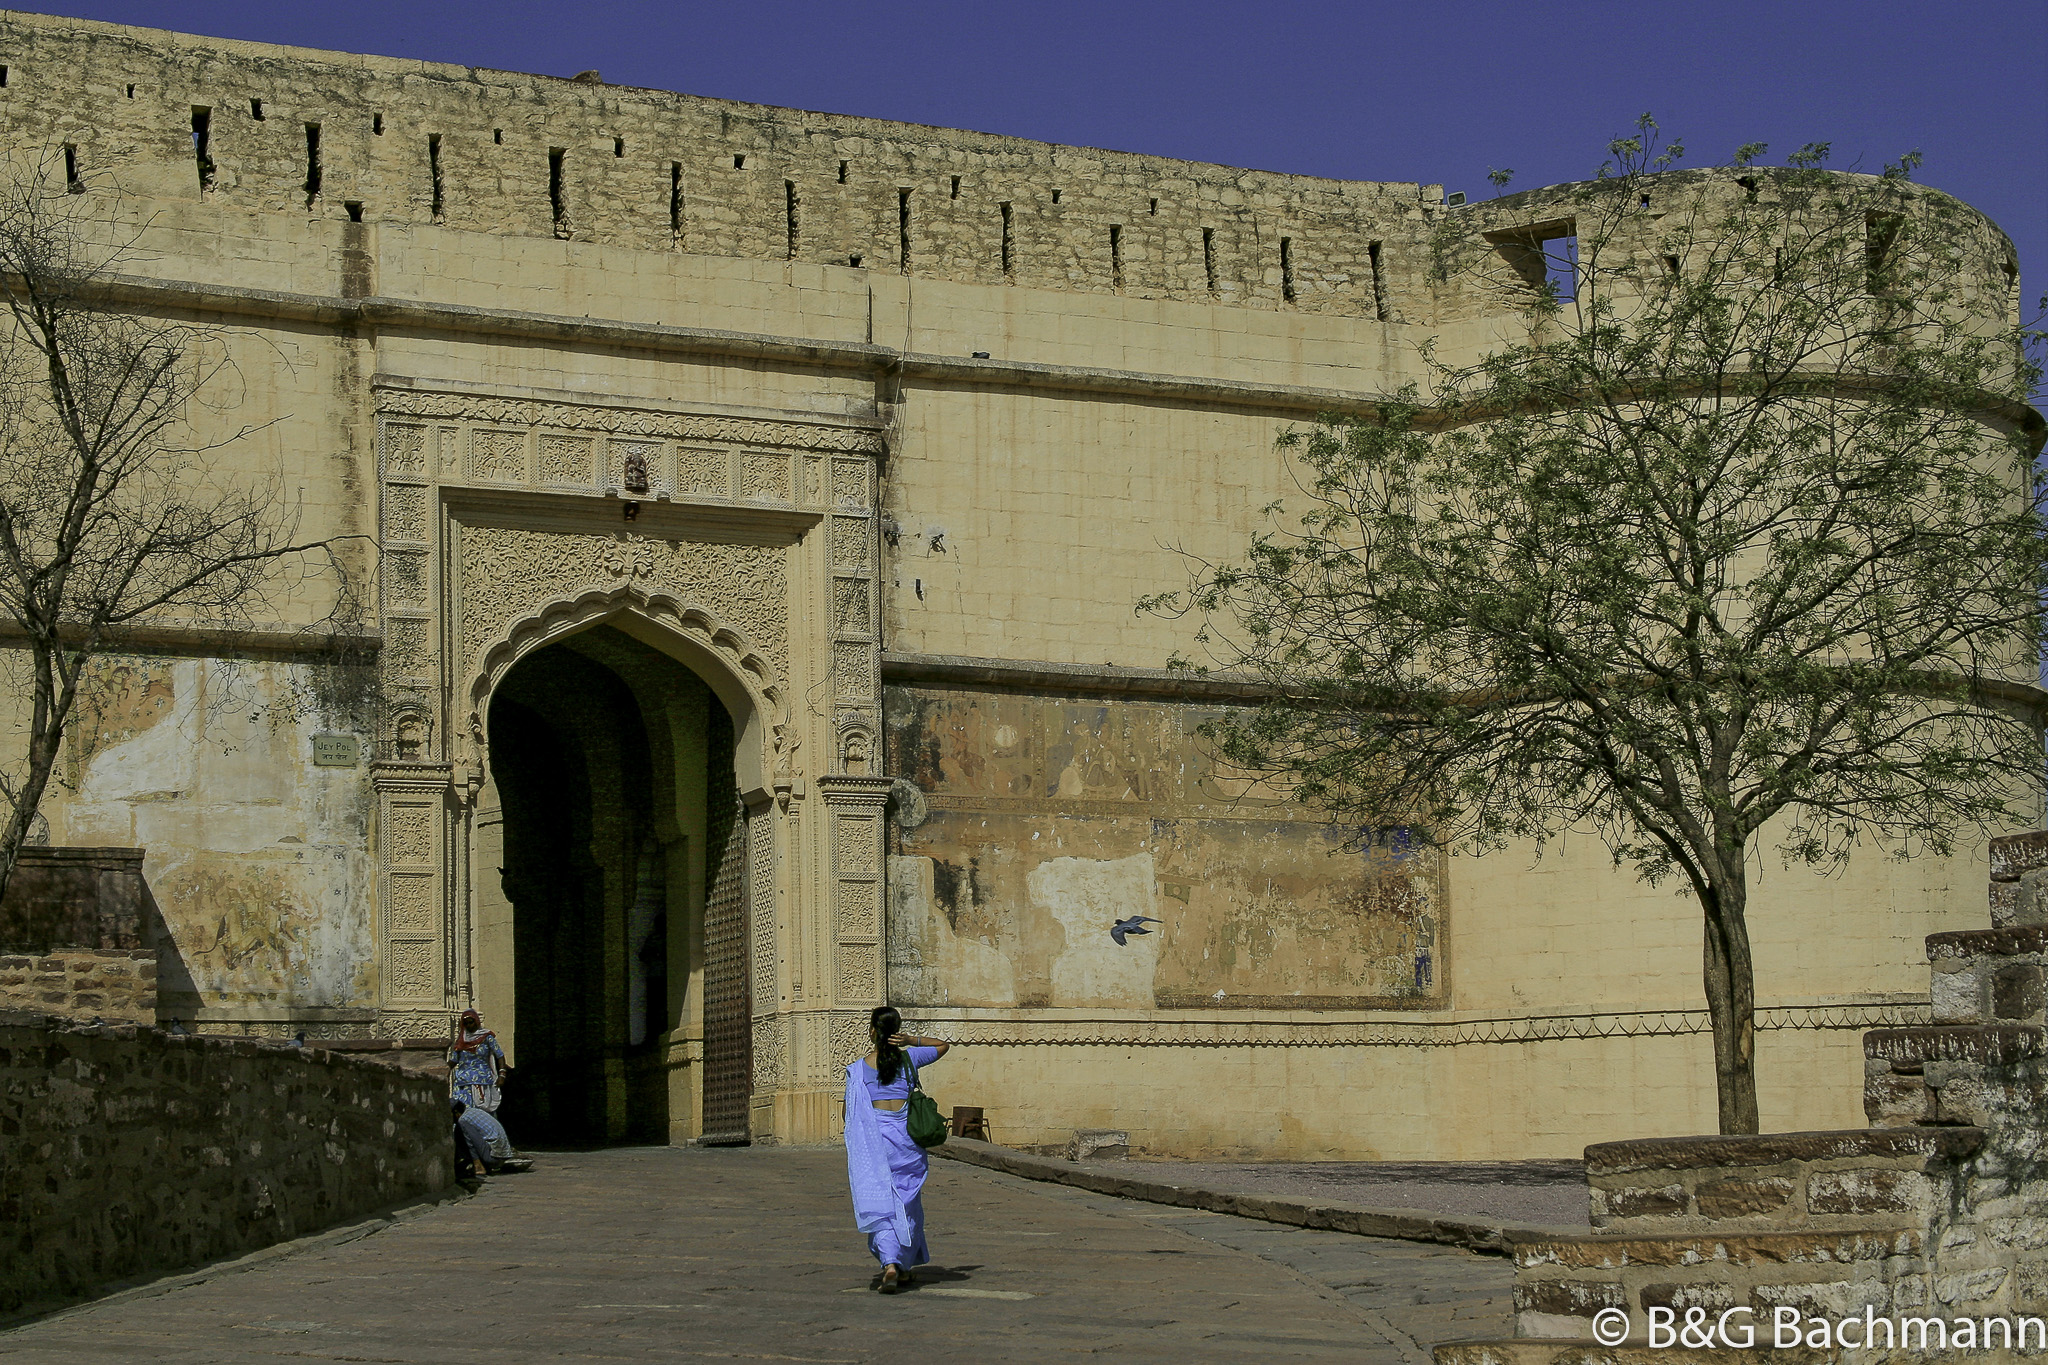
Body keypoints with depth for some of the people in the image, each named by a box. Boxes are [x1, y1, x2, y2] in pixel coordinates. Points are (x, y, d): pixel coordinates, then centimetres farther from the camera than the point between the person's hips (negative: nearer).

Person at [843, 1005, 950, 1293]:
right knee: (907, 1202, 15)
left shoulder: (859, 1069, 0)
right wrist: (911, 1040, 7)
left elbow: (853, 1116, 1)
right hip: (906, 1138, 2)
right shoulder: (908, 1059, 4)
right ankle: (904, 1267, 22)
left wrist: (851, 1161, 10)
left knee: (880, 1204, -4)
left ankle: (890, 1264, -23)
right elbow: (942, 1046, 21)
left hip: (873, 1138, -2)